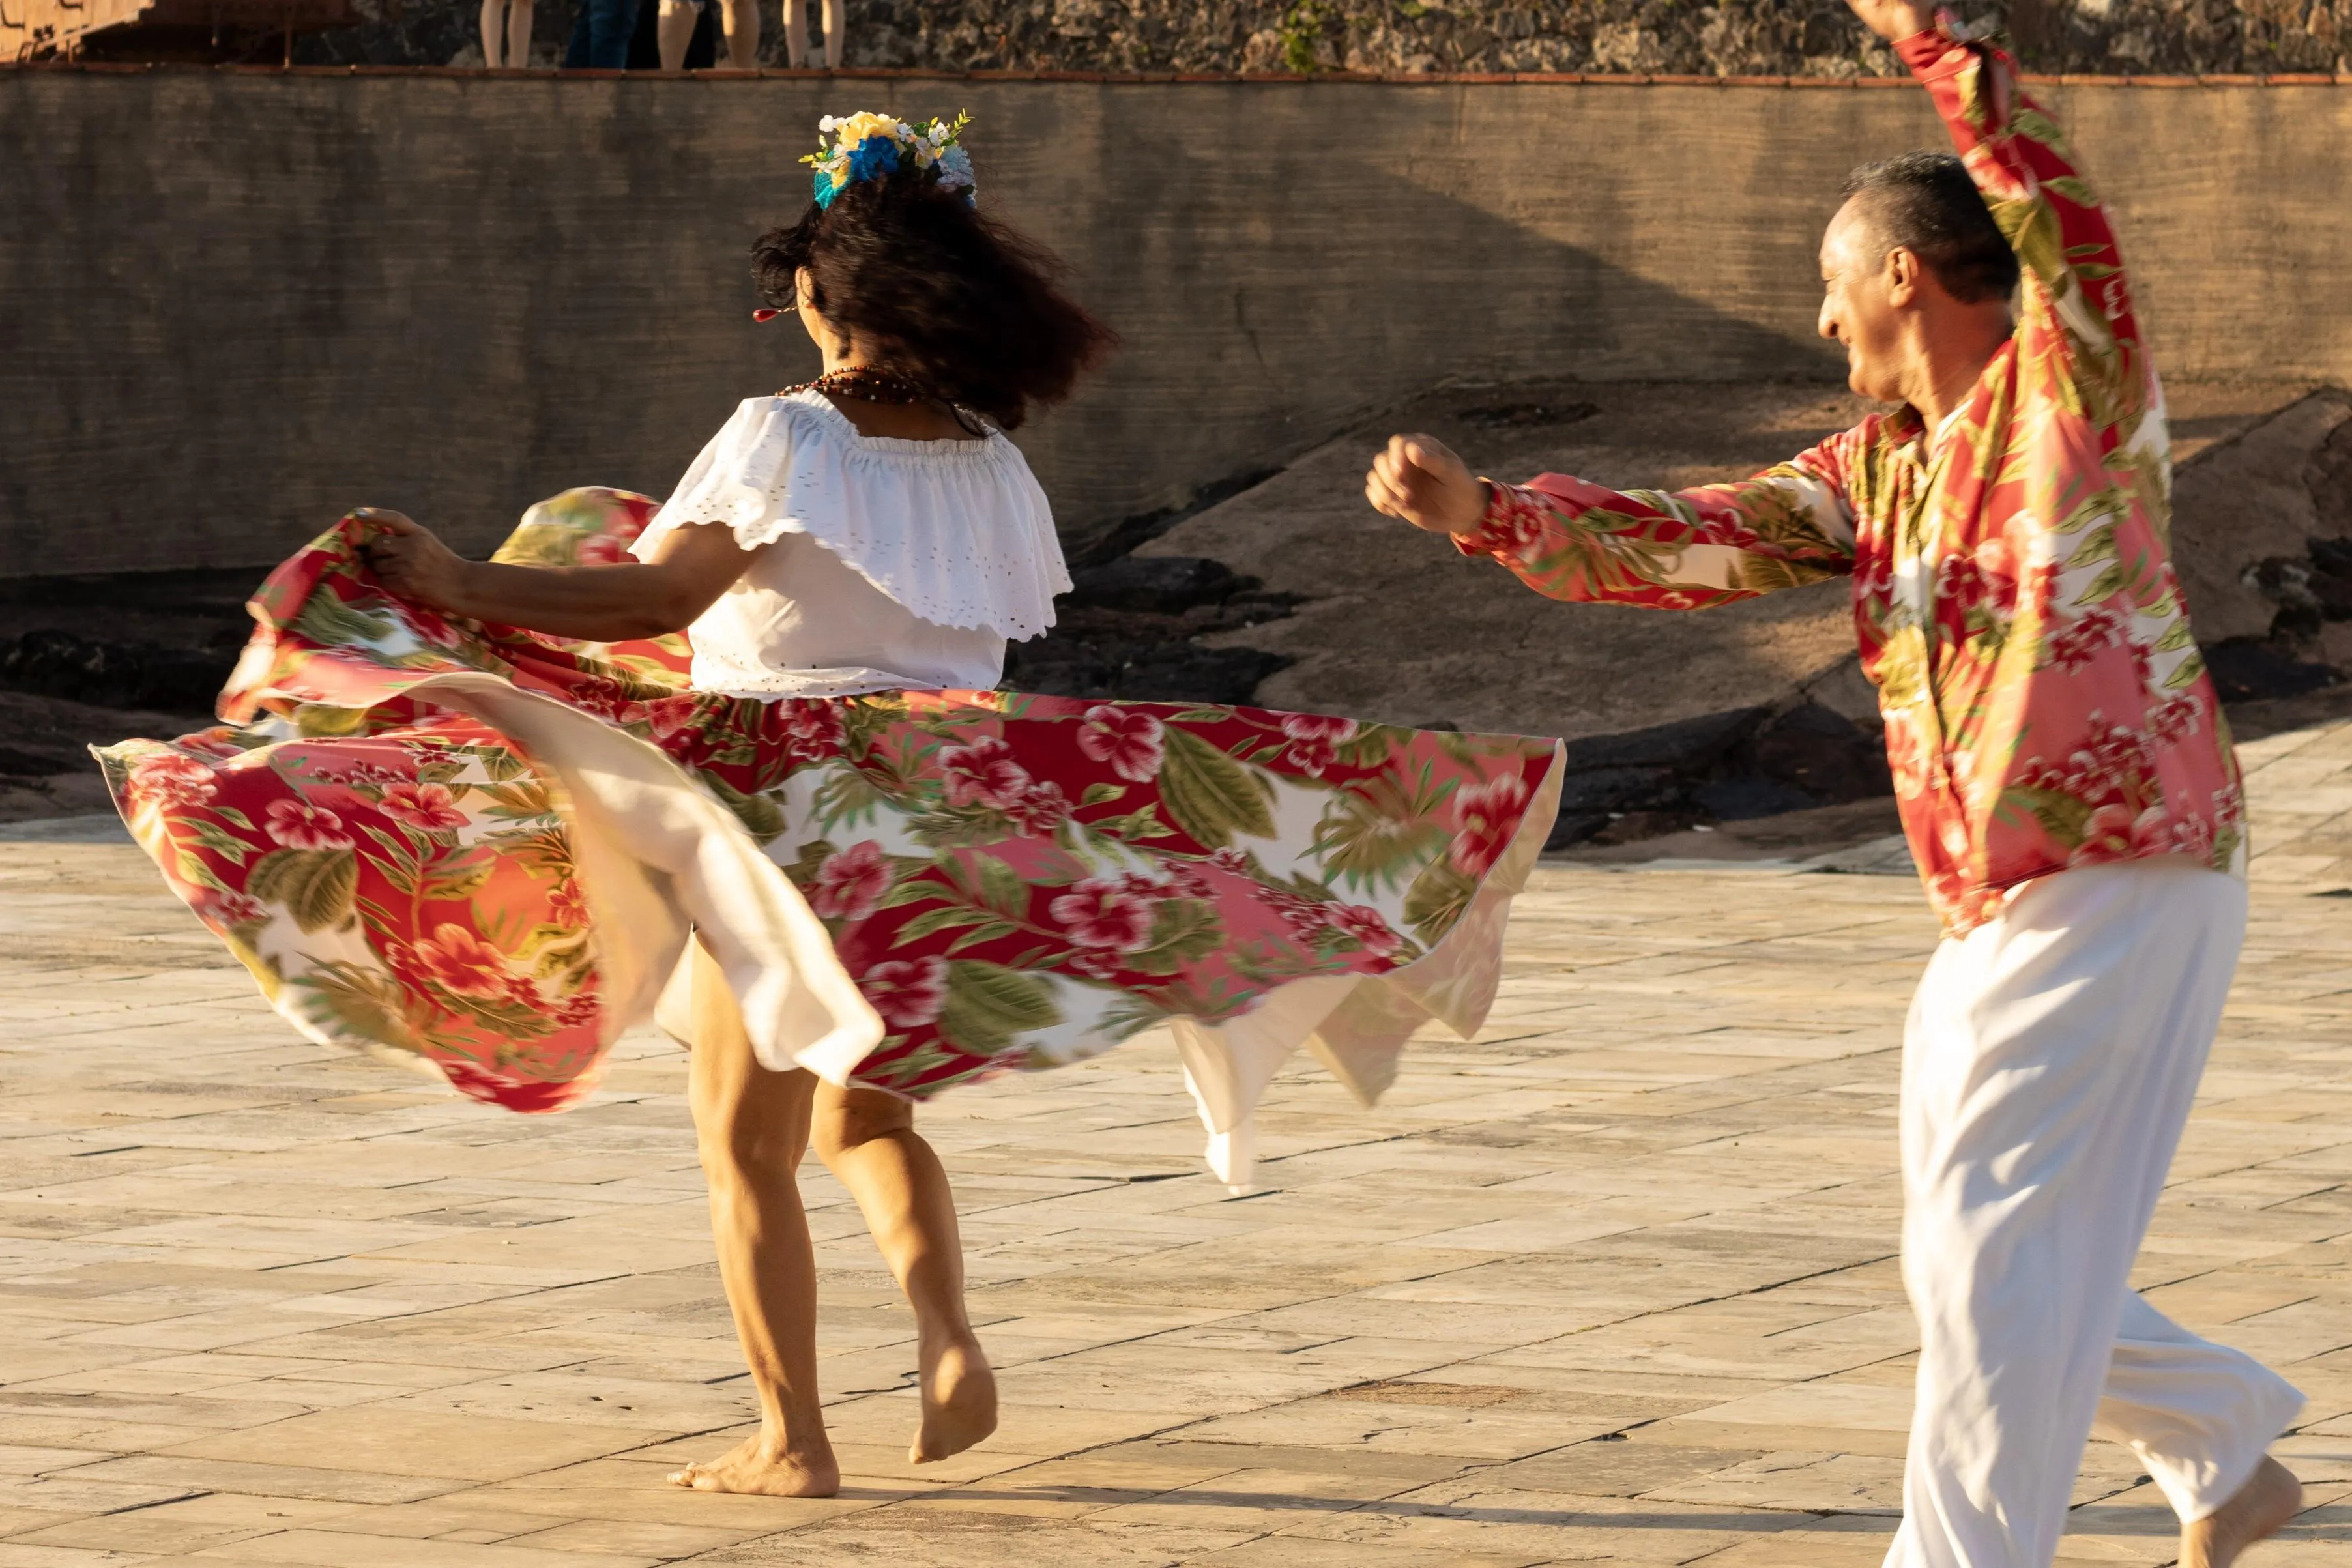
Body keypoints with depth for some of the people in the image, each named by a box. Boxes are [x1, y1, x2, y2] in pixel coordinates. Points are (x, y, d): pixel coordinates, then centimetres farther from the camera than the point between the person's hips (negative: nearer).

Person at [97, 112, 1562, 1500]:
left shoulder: (785, 439, -15)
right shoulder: (995, 466, 2)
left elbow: (652, 600, -24)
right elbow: (1000, 639, 10)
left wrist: (456, 583, -27)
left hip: (782, 809, -6)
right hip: (942, 821, 6)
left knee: (749, 1141, 6)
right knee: (867, 1106, 24)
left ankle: (792, 1435, 5)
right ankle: (952, 1344, 3)